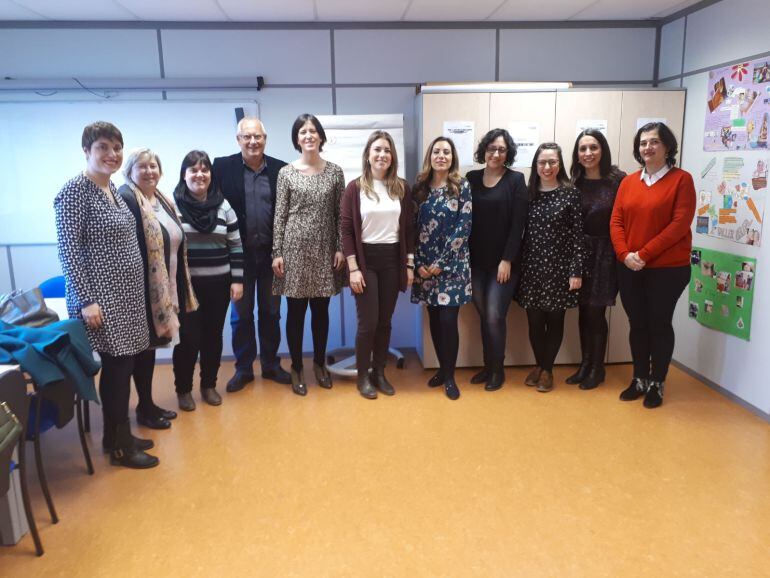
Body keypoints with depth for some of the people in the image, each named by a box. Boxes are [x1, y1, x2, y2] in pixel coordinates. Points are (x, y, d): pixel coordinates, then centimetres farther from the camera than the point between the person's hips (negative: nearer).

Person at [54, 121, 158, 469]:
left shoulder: (112, 188, 12)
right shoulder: (75, 191, -14)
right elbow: (68, 250, -17)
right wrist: (86, 300, -20)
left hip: (126, 293, 8)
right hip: (101, 297, -8)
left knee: (124, 364, 12)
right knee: (117, 366, -2)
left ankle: (116, 435, 26)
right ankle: (120, 447, 12)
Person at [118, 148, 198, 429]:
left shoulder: (163, 200, 14)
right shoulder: (126, 199, -14)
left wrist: (177, 289, 16)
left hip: (163, 288, 8)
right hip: (143, 288, -8)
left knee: (151, 344, 16)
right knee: (143, 346, 3)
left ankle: (149, 404, 29)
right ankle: (144, 409, 18)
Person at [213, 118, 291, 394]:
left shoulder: (280, 169, 1)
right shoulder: (222, 167, -3)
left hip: (271, 252, 1)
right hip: (239, 253, -1)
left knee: (271, 312, 12)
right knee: (241, 314, 9)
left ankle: (271, 364, 27)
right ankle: (243, 368, 23)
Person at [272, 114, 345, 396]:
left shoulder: (334, 171, 4)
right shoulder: (286, 172, 1)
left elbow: (340, 214, 5)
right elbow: (279, 215, 0)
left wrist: (340, 248, -1)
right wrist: (277, 252, -5)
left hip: (324, 249, 2)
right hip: (295, 247, -1)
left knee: (321, 309, 10)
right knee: (296, 311, 5)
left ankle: (319, 363, 28)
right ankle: (296, 368, 20)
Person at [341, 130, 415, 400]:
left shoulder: (401, 187, 5)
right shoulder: (355, 188, -3)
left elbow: (408, 228, 7)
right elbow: (346, 230, -6)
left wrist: (410, 264, 4)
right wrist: (353, 268, -11)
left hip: (392, 260, 3)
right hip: (366, 259, -3)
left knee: (385, 321, 9)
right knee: (368, 322, -1)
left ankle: (379, 373, 23)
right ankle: (363, 376, 16)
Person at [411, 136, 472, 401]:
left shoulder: (462, 187, -2)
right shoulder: (419, 187, 7)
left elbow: (463, 228, -8)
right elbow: (414, 227, 5)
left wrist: (441, 263, -12)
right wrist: (419, 263, -4)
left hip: (452, 265, -3)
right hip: (424, 265, 3)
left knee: (448, 320, -4)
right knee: (434, 319, 9)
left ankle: (450, 376, 10)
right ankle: (442, 369, 25)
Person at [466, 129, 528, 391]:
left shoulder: (516, 180, -3)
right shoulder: (471, 178, 6)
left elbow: (518, 224, -8)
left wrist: (507, 260, -13)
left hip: (503, 261, -3)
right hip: (476, 261, 4)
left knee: (495, 316, -4)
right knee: (483, 316, 11)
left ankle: (498, 370, 14)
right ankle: (487, 366, 25)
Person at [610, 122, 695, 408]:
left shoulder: (681, 179, -4)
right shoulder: (628, 182, 9)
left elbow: (680, 224, -13)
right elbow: (616, 222, 4)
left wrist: (645, 254, -18)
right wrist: (625, 254, -12)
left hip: (667, 268, -4)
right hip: (629, 268, 4)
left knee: (659, 324, 5)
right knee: (637, 324, 11)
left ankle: (656, 384, 19)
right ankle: (639, 379, 26)